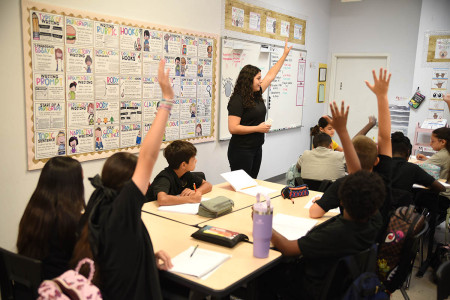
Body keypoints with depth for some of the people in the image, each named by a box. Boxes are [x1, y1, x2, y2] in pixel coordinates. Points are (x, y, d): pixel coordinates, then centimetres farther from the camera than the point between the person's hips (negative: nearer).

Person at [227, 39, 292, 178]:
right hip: (241, 150, -8)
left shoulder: (256, 95, 9)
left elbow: (270, 76, 20)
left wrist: (285, 54, 27)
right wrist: (258, 128, -16)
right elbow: (233, 128, -22)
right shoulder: (238, 100, -15)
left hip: (256, 148, 8)